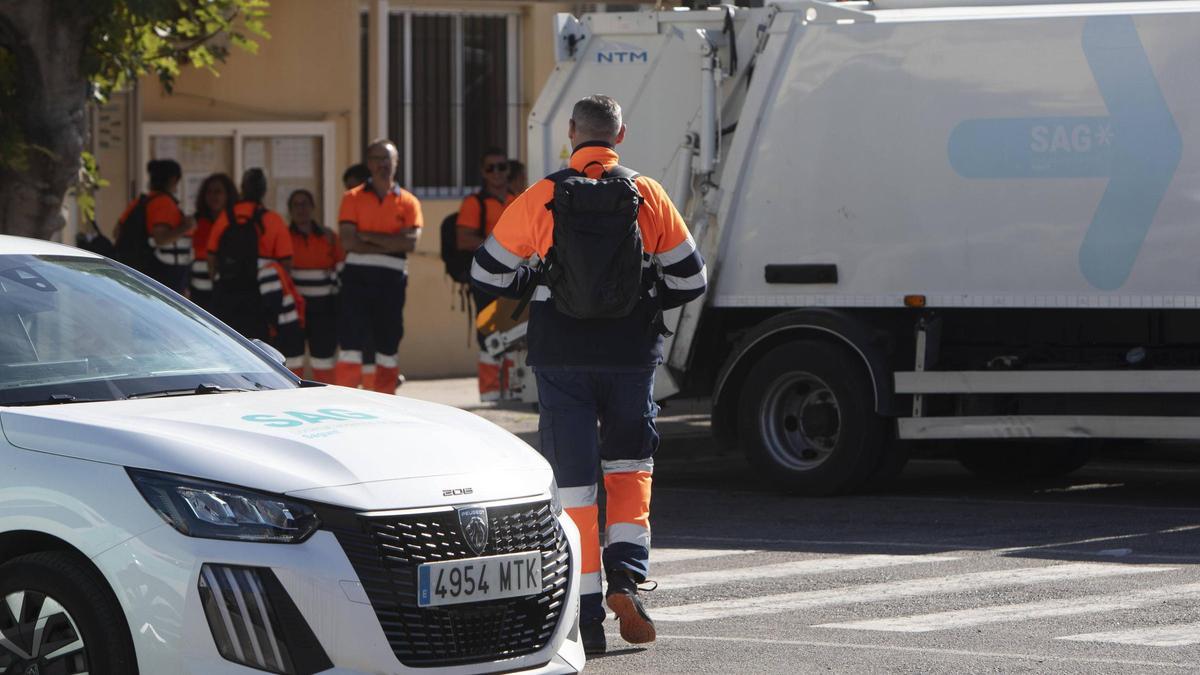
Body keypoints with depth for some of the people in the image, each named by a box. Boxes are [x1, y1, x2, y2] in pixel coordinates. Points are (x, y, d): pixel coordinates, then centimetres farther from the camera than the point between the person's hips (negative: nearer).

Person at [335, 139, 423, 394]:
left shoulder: (408, 202, 9)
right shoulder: (352, 198, 6)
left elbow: (411, 242, -8)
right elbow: (348, 242, -7)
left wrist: (369, 236, -10)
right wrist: (389, 244, -10)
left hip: (392, 279, 2)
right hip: (358, 277, -2)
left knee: (388, 344, 7)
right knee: (350, 343, -8)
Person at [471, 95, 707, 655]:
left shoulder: (542, 198, -4)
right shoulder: (648, 197, -1)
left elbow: (489, 274, 3)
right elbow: (690, 280, 2)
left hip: (561, 358, -1)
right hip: (631, 355, 1)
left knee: (572, 481, 5)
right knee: (629, 465, 19)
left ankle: (587, 618, 3)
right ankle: (625, 577, -2)